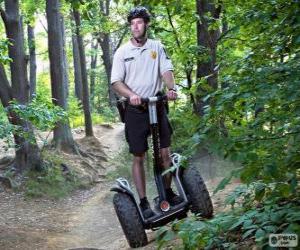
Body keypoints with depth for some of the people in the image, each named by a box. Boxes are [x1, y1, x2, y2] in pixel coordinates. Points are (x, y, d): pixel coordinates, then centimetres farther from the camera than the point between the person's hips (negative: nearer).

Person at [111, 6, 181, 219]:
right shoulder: (122, 52, 0)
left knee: (165, 153, 4)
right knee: (139, 158, 2)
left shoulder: (157, 47, 5)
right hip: (135, 110, -1)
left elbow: (166, 69, -3)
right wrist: (131, 95, -23)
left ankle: (168, 192, 22)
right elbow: (116, 81, -4)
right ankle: (144, 202, 9)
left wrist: (171, 88, -24)